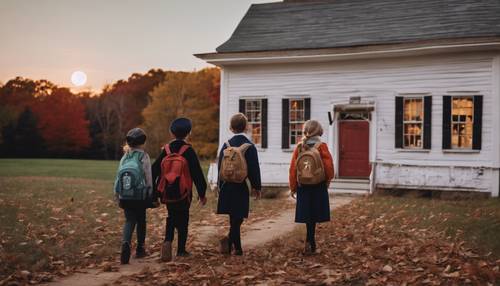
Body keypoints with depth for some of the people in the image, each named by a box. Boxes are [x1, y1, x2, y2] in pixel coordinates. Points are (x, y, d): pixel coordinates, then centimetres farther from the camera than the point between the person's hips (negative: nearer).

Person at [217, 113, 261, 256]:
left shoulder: (226, 145, 1)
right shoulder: (250, 146, -9)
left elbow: (220, 166, 5)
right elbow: (254, 169, -7)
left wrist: (220, 185, 14)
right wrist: (256, 187, 3)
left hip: (227, 187, 4)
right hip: (241, 188, -4)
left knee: (234, 219, 14)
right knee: (237, 218, 1)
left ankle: (238, 248, 12)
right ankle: (229, 239, -18)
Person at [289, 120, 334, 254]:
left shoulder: (299, 147, -1)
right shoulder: (321, 147, -8)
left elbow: (293, 168, 0)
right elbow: (329, 166, -9)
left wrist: (293, 187, 7)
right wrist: (328, 180, 10)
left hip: (303, 186, 2)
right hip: (318, 186, -2)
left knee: (308, 215, 7)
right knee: (313, 215, 3)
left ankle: (312, 244, 11)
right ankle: (309, 242, -5)